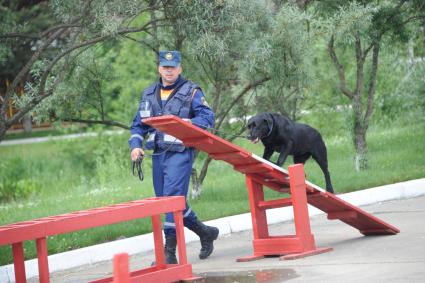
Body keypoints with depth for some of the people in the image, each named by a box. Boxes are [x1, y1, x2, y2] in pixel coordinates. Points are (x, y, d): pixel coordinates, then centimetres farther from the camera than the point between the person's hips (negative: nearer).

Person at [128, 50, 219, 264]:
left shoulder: (191, 92, 1)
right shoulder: (149, 94, 17)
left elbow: (208, 116, -9)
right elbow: (138, 125, 18)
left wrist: (191, 122, -29)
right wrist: (136, 145, 1)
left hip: (180, 153, -6)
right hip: (158, 155, 7)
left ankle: (169, 252, -12)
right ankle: (205, 233, 28)